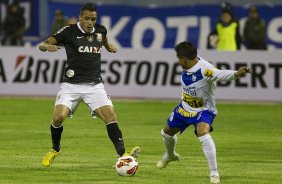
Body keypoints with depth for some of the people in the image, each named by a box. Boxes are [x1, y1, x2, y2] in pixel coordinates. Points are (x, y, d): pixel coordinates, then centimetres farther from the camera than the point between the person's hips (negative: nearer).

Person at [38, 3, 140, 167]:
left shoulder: (100, 30, 6)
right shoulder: (70, 32, -7)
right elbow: (42, 45, -12)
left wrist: (108, 46, 19)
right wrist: (47, 46, -32)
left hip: (94, 85, 3)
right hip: (72, 85, -3)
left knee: (110, 115, -17)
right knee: (58, 117, -18)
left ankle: (122, 154, -20)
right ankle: (55, 150, 10)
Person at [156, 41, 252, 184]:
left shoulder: (204, 68, -35)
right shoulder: (187, 67, -13)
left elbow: (219, 74, -52)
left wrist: (236, 74, -71)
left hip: (203, 110, -8)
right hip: (184, 107, 8)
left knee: (203, 134, -35)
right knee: (166, 132, 23)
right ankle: (170, 155, 58)